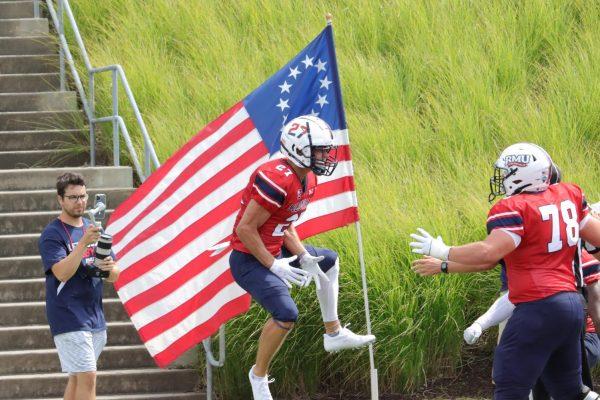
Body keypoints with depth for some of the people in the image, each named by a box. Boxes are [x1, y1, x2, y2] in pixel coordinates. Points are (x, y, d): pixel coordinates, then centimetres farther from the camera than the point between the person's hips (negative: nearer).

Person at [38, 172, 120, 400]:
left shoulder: (93, 229, 13)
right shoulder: (52, 235, -7)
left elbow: (114, 276, 15)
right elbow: (62, 273, -21)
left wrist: (110, 268, -10)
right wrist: (84, 243, -31)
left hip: (95, 317, 7)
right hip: (69, 319, -7)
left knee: (77, 378, 10)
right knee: (87, 378, -13)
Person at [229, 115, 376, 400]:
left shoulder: (308, 181, 3)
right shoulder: (277, 180, -29)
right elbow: (245, 229, -27)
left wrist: (304, 257, -2)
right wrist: (274, 265, -22)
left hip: (275, 251, 11)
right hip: (250, 259, -11)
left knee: (329, 261, 26)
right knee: (286, 315, -25)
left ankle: (334, 333, 36)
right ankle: (258, 375, -4)